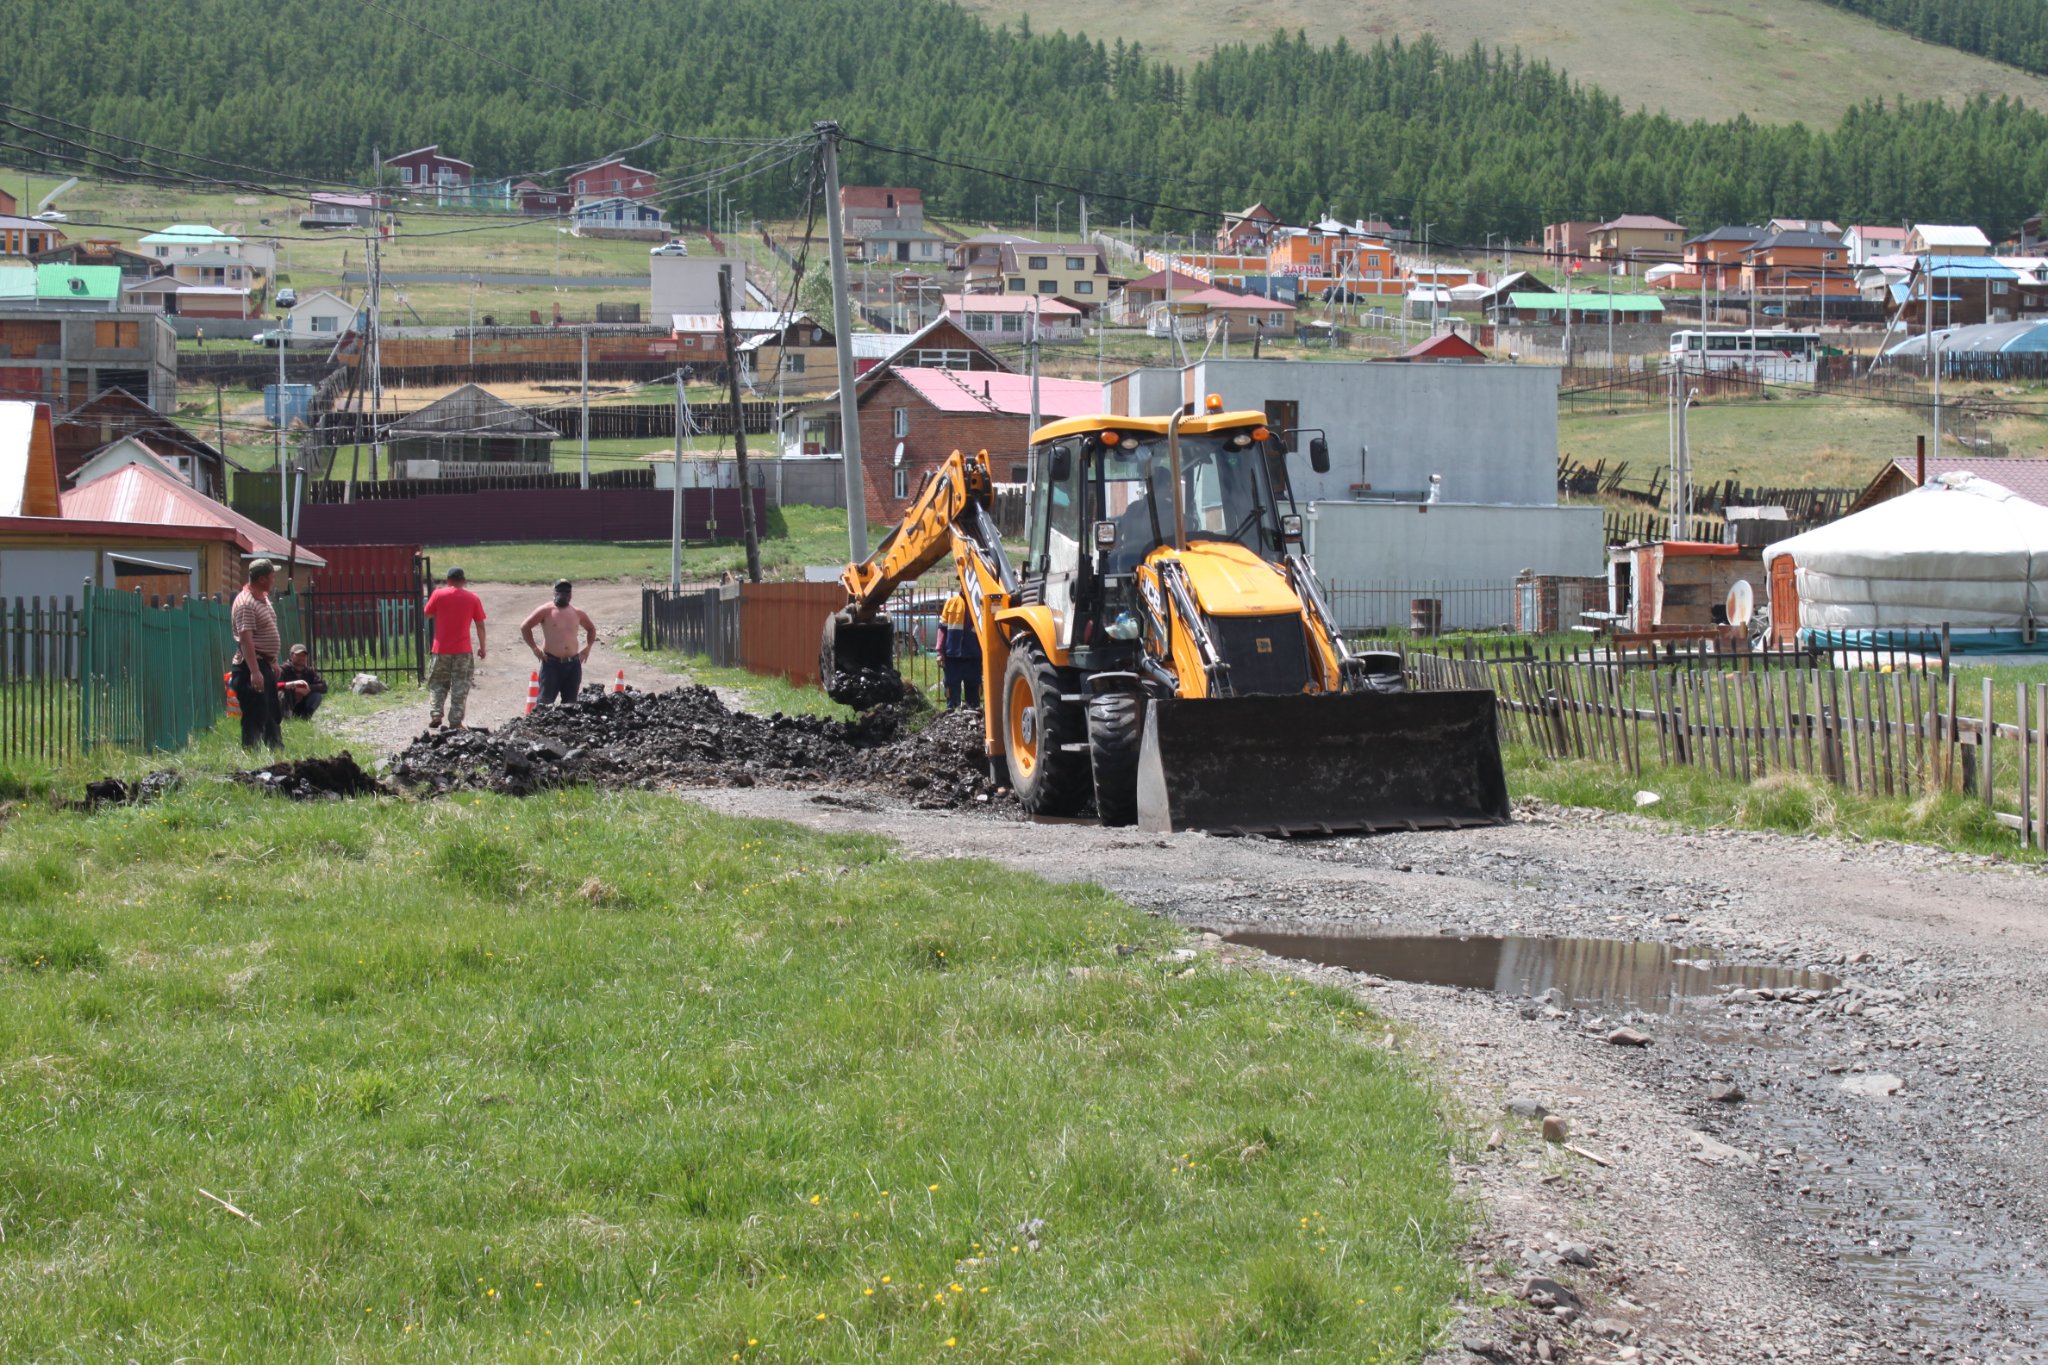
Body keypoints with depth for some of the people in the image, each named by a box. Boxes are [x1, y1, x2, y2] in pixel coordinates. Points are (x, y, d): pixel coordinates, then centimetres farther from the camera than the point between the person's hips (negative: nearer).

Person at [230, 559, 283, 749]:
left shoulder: (263, 599, 13)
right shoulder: (245, 603, -19)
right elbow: (245, 639, -25)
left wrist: (273, 662, 24)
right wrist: (254, 672, -30)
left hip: (265, 664, 10)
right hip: (252, 666, -10)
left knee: (272, 715, 18)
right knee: (255, 717, -8)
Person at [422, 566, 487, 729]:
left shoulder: (439, 594, -4)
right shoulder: (472, 598, -1)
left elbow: (428, 614, 9)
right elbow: (480, 625, 2)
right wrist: (482, 647, 12)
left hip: (441, 649, 0)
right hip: (463, 650, 0)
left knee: (437, 683, 13)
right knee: (460, 686, 6)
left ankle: (435, 714, -2)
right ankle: (455, 721, 3)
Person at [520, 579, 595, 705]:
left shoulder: (577, 613, 12)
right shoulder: (546, 611, -2)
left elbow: (591, 629, 29)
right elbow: (525, 628, -2)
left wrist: (588, 647, 14)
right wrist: (534, 648, -7)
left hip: (573, 665, 5)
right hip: (551, 664, -5)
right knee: (544, 703, -10)